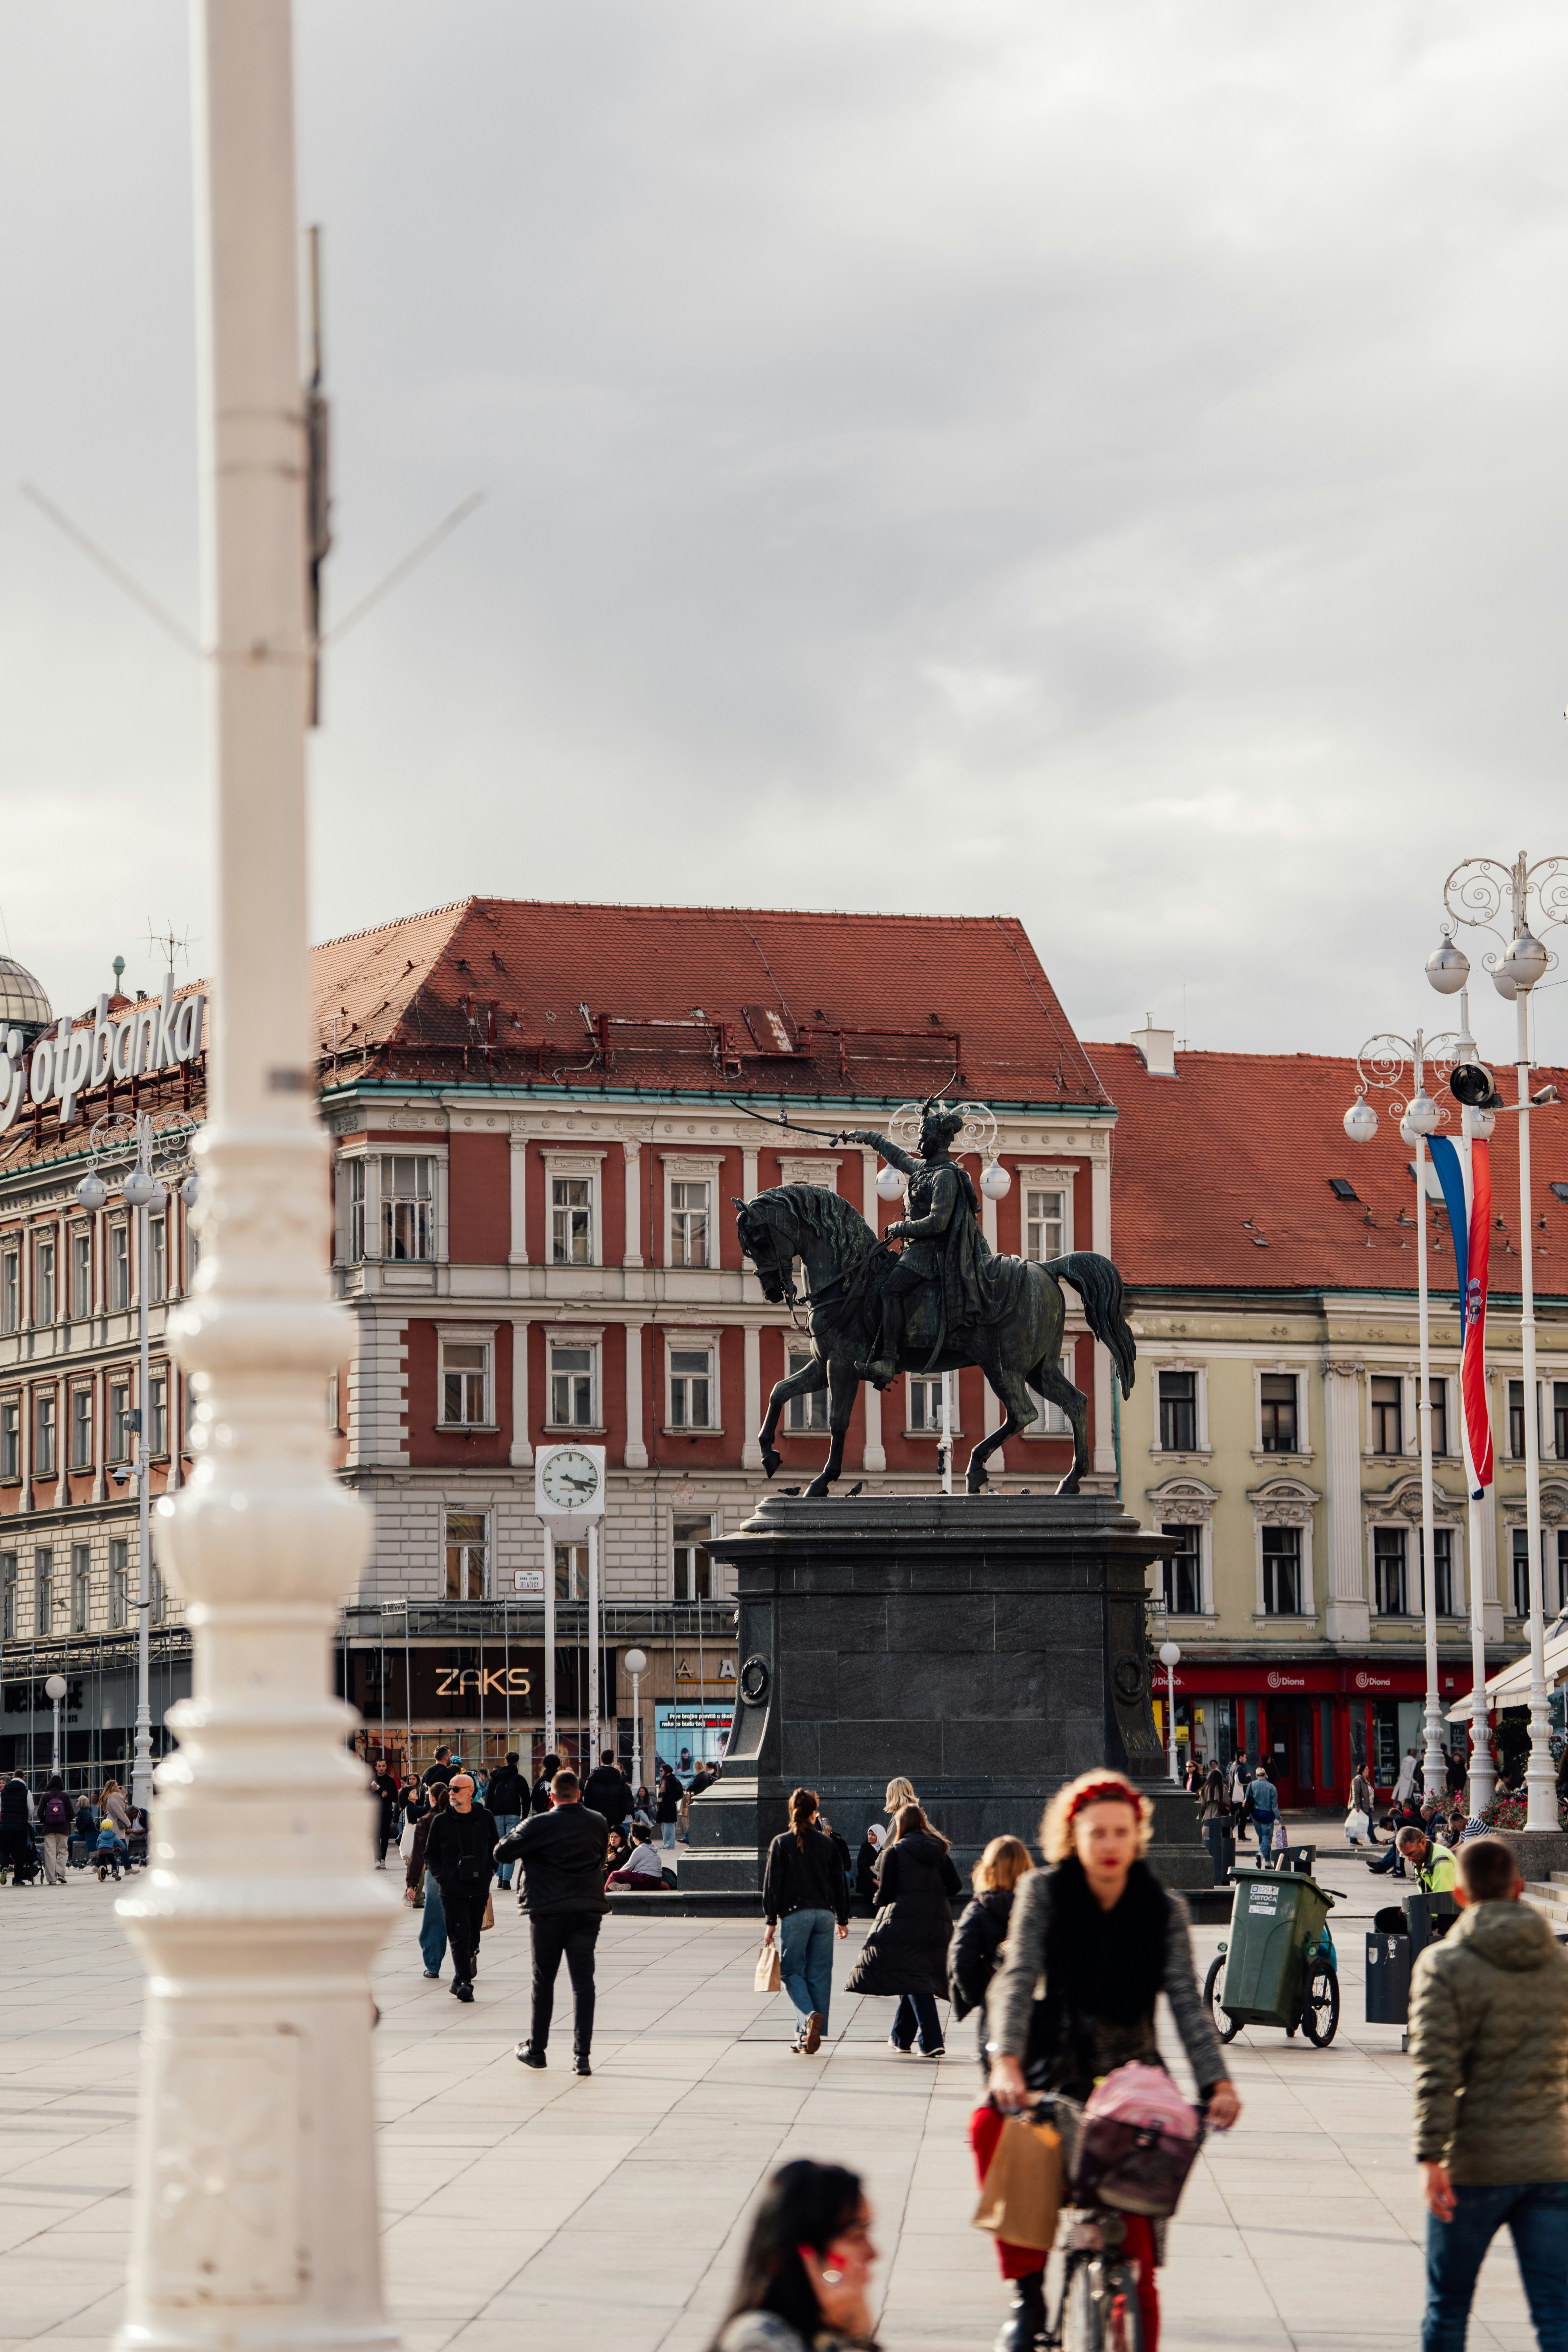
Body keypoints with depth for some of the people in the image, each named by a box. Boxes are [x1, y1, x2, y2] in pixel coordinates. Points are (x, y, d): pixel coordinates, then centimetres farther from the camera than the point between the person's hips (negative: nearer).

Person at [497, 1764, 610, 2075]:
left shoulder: (539, 1825, -9)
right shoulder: (598, 1824, 2)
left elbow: (502, 1853, -6)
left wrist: (518, 1832, 12)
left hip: (548, 1912, -2)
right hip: (588, 1910, 2)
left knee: (544, 1981, 11)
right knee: (583, 1982, 1)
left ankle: (536, 2049, 20)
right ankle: (582, 2055, -5)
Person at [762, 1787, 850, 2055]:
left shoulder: (782, 1843, -1)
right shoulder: (827, 1843, 7)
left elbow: (772, 1884, -3)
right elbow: (840, 1882, 11)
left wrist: (771, 1922, 0)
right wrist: (843, 1919, 19)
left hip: (794, 1914, -3)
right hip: (824, 1913, 3)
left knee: (792, 1972, 2)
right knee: (819, 1974, 6)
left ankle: (810, 2016, -24)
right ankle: (809, 2036, 6)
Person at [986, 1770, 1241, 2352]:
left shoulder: (1164, 1910, 0)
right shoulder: (1044, 1893, -2)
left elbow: (1186, 2002, -8)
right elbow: (1017, 1978, -13)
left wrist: (1216, 2083, -24)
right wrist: (1007, 2060, -30)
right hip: (1056, 2065, 0)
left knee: (1136, 2243, -9)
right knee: (990, 2126, -32)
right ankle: (1028, 2290, -21)